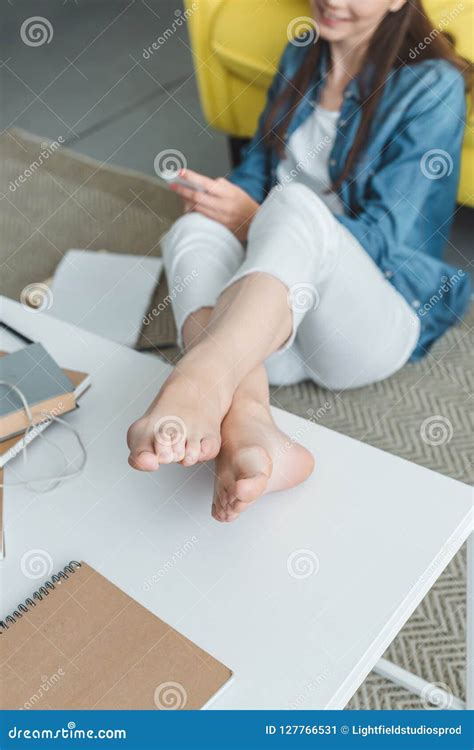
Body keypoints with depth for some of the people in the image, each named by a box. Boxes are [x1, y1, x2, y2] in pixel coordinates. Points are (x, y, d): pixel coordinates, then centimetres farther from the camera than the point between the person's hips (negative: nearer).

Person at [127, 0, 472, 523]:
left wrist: (254, 220, -18)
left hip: (376, 324, -5)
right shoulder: (300, 58, 16)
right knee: (195, 227, -24)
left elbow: (381, 239, -9)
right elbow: (256, 168, 19)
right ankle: (247, 430, -48)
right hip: (270, 332, 5)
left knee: (296, 204, -33)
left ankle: (199, 381, -60)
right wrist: (222, 199, -5)